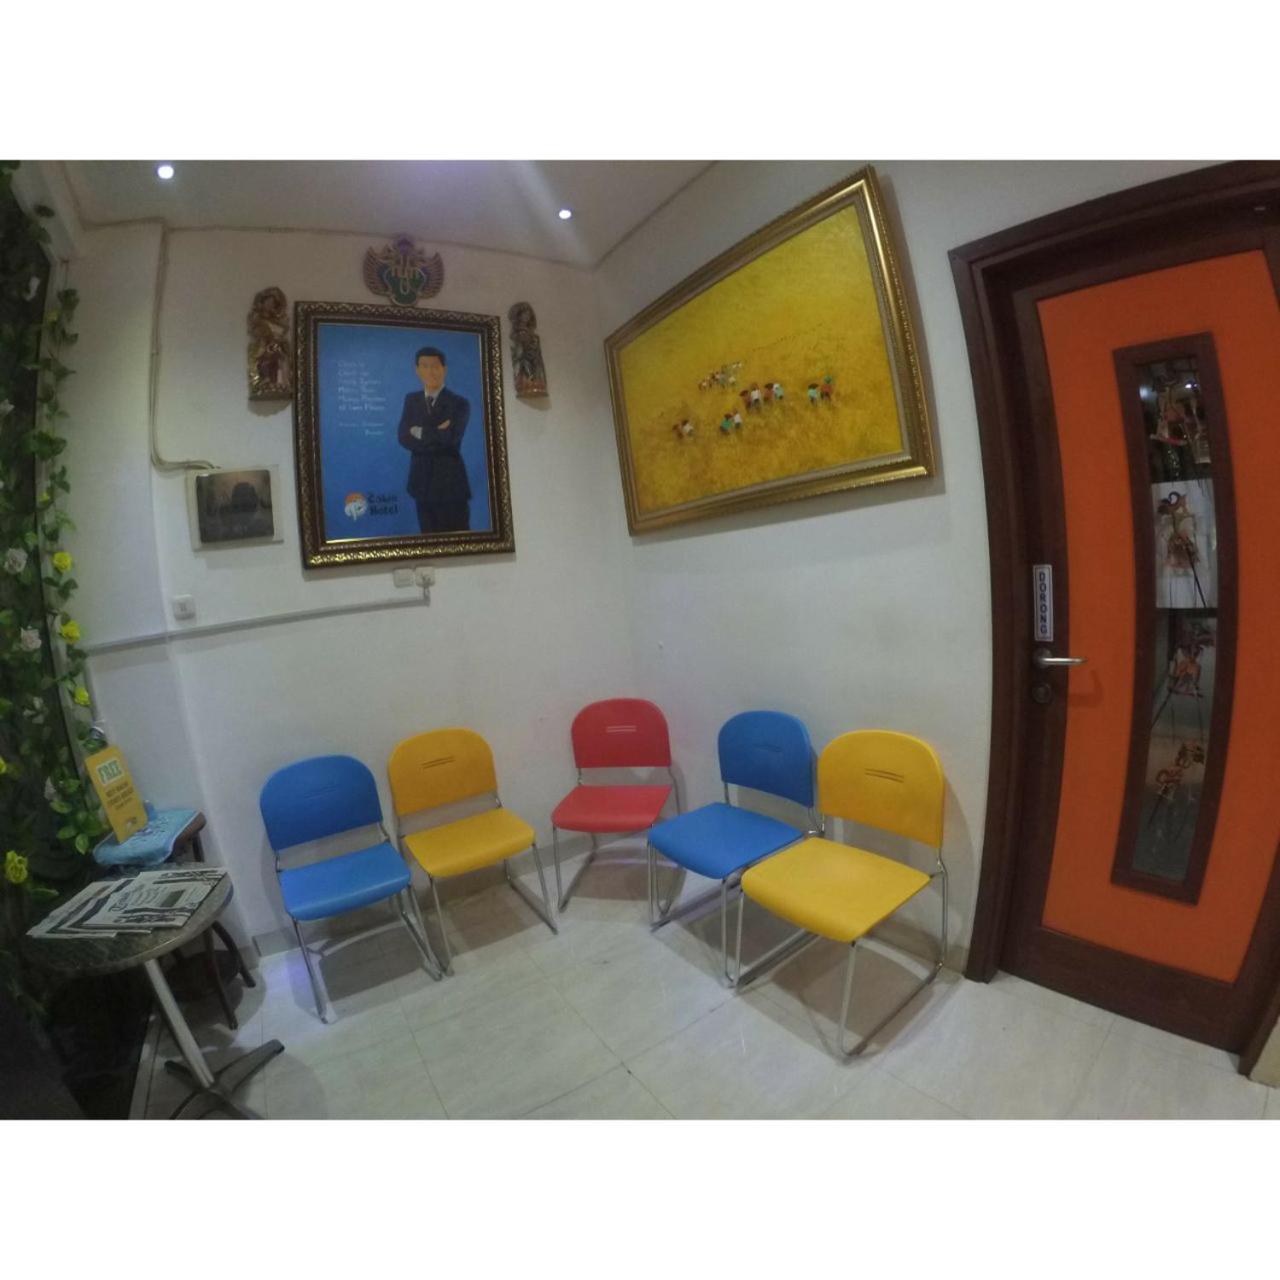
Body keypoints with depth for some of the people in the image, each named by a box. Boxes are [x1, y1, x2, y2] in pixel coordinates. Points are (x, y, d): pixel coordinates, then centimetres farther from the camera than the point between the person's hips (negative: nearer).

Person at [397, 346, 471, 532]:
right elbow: (404, 437, -1)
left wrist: (420, 432, -6)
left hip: (450, 482, -4)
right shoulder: (411, 400, 13)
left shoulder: (459, 402, 0)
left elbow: (450, 439, -16)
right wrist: (435, 436, -12)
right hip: (422, 481, 4)